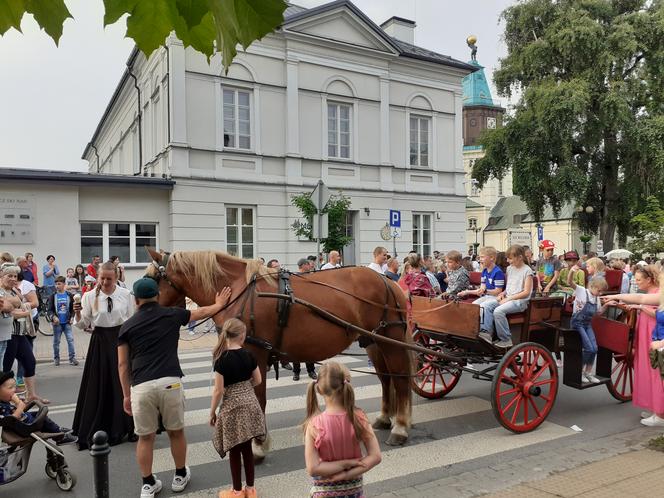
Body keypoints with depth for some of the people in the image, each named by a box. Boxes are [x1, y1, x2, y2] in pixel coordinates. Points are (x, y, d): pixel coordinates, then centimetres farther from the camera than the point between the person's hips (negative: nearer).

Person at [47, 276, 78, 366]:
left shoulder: (69, 295, 1)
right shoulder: (53, 296, -2)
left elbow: (72, 308, 9)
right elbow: (49, 309, -3)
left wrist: (71, 317, -3)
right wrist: (54, 317, -19)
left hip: (67, 322, 0)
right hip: (57, 323, 0)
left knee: (70, 340, -5)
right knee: (56, 341, 8)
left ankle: (72, 358, -1)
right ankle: (56, 358, 21)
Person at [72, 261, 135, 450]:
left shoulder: (126, 295, -4)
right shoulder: (89, 296, -4)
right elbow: (83, 325, -1)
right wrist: (78, 313, -20)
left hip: (122, 339, 0)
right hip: (100, 342, 0)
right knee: (99, 386, 5)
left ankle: (124, 427, 25)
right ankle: (96, 431, 20)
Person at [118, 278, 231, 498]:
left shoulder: (127, 326, 8)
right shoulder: (172, 315, 8)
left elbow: (122, 364, 8)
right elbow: (202, 312, 26)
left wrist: (126, 395, 17)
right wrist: (219, 304, 45)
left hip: (141, 387, 0)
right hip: (170, 383, 0)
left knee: (145, 437, 15)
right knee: (176, 432, 19)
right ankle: (180, 476, 34)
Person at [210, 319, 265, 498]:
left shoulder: (222, 360, -15)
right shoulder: (249, 355, -3)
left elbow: (219, 391, -14)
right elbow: (258, 380, 7)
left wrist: (212, 413, -2)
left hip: (232, 408, -4)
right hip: (250, 404, 4)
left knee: (234, 451, 10)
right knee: (247, 448, 16)